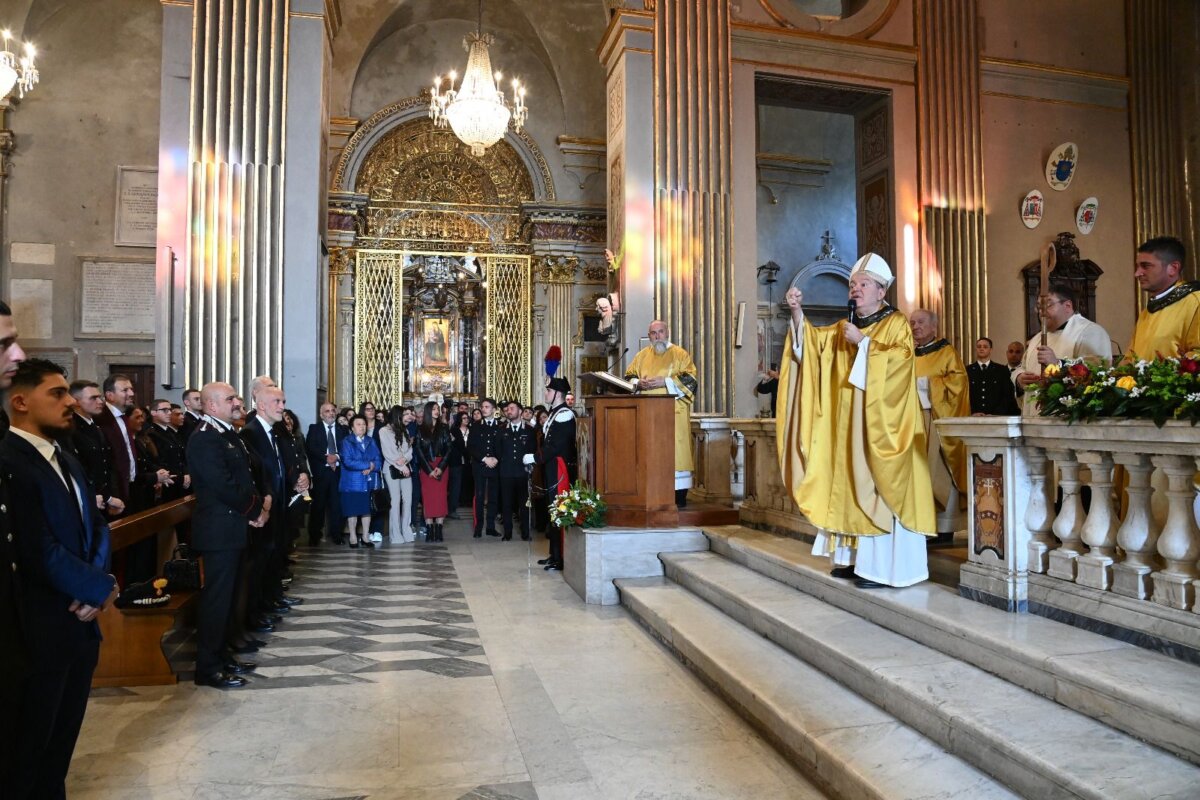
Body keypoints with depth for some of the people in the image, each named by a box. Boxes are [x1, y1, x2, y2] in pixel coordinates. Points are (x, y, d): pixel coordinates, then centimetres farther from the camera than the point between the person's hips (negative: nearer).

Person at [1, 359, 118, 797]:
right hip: (41, 631, -8)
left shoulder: (66, 460, 12)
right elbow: (40, 552, -25)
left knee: (63, 735, 21)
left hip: (81, 622, 8)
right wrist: (100, 588, -11)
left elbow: (95, 526, 9)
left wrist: (95, 587, -8)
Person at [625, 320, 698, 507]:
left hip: (673, 412, -4)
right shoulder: (642, 355, 16)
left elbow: (690, 378, -6)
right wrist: (639, 383, -8)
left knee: (674, 452, -6)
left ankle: (679, 496, -1)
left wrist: (665, 382, -15)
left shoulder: (680, 354, 4)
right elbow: (629, 377, 14)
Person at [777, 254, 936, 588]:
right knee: (850, 487, 7)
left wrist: (863, 342, -15)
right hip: (848, 426, 7)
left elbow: (899, 359, -18)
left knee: (877, 488, -8)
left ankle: (881, 565, -5)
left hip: (880, 426, -6)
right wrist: (797, 313, -10)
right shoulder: (843, 328, 17)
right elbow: (812, 341, 4)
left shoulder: (896, 324, -1)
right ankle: (853, 556, 14)